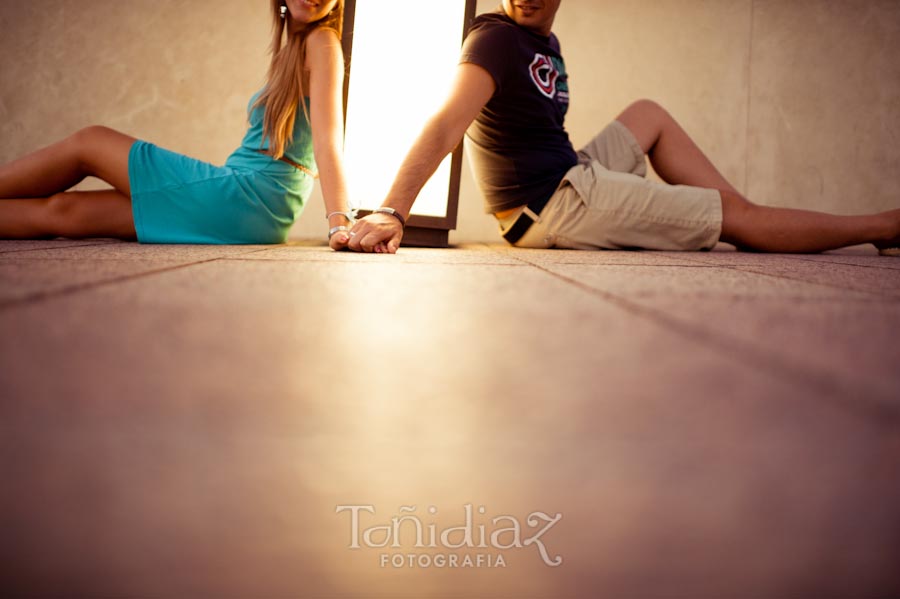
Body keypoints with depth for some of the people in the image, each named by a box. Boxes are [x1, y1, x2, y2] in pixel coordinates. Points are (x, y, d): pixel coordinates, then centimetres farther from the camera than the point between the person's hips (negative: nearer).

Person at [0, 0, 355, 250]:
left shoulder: (321, 41, -4)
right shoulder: (295, 49, 21)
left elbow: (327, 139, -17)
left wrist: (340, 223, -27)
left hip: (250, 199, -7)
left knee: (88, 143, 3)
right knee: (62, 209, 6)